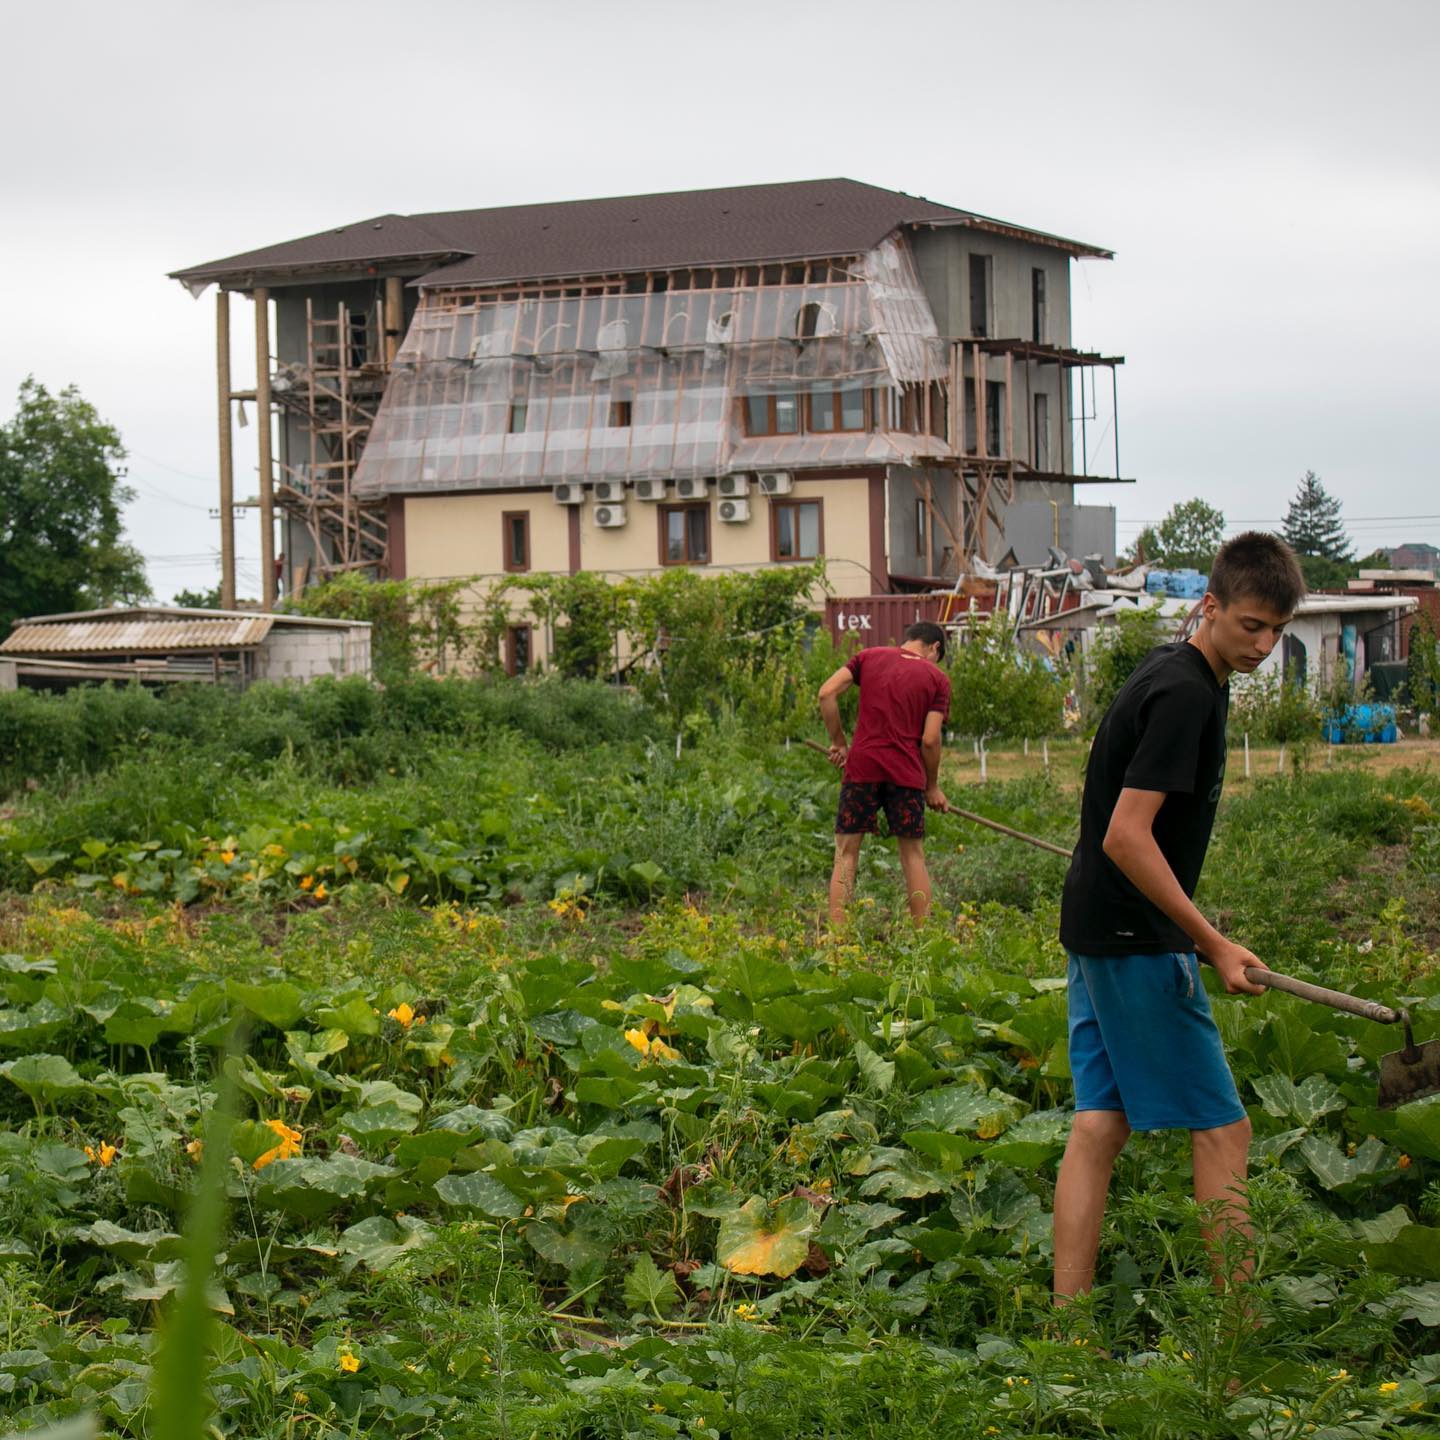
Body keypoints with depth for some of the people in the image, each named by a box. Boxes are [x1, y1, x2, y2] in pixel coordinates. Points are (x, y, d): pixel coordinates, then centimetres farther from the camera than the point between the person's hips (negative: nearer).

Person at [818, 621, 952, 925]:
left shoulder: (870, 657, 10)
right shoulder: (937, 678, 5)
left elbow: (827, 693, -1)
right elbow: (930, 739, -2)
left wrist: (838, 742, 8)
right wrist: (933, 786, 10)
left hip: (861, 766, 1)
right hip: (907, 773, -1)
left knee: (846, 854, 3)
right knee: (913, 854, 10)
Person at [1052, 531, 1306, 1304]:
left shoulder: (1169, 670, 13)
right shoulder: (1184, 694, -18)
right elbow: (1127, 836, -24)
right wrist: (1213, 943, -21)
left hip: (1094, 933, 10)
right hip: (1138, 940, -10)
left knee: (1099, 1124, 7)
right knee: (1221, 1130, -3)